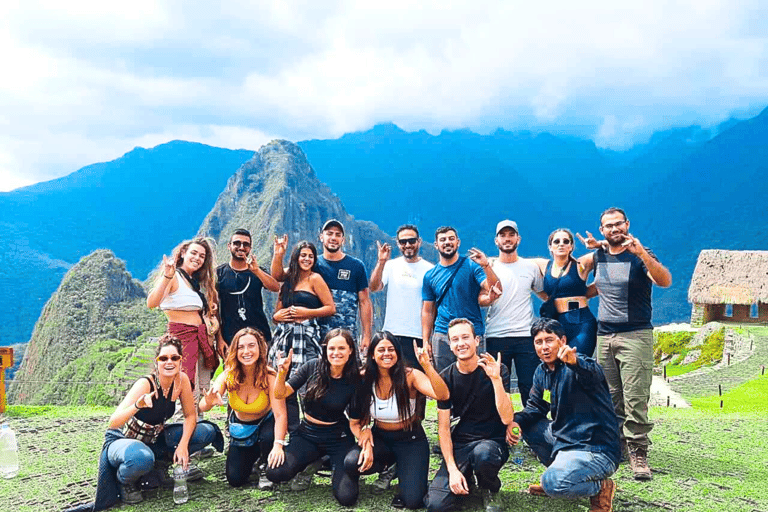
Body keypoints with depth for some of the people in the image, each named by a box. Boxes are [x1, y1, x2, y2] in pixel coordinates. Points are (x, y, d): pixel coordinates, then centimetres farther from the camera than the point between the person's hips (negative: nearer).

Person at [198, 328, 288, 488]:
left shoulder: (269, 376, -29)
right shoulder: (228, 376, -20)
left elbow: (280, 414, -34)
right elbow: (203, 407, -26)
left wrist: (278, 445, -49)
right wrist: (209, 401, -51)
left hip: (266, 423, -3)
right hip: (240, 428, 3)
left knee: (268, 439, -37)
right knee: (235, 479, -3)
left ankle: (267, 469, -2)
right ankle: (254, 454, 29)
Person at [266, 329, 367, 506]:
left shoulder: (355, 381, -11)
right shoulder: (312, 367, -8)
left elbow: (354, 421, -6)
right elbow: (281, 394, -6)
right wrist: (282, 373, -26)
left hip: (338, 438, -2)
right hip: (307, 434, 2)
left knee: (347, 497, -18)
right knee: (275, 473, -22)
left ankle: (335, 465, 16)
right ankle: (315, 459, 10)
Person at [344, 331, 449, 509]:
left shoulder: (410, 376, -18)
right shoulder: (364, 380, -10)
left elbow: (442, 395, -34)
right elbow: (356, 420, -2)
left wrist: (427, 365, -46)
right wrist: (366, 444, -19)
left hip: (410, 440, -3)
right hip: (379, 438, 3)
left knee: (413, 500, -19)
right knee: (351, 463, -26)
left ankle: (404, 469, 16)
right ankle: (388, 463, 7)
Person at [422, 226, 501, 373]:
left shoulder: (472, 266, 1)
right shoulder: (430, 275, 9)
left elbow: (496, 290, -10)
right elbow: (427, 311, 11)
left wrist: (486, 266, -25)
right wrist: (425, 341, 3)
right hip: (442, 337, 2)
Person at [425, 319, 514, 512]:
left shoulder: (497, 370, -8)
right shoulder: (446, 378, -1)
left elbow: (506, 418, -17)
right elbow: (443, 427, 0)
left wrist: (496, 379, -28)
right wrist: (452, 469, -10)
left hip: (493, 440, -2)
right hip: (460, 443, 2)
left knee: (482, 453, -40)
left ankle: (490, 491, -3)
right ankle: (466, 480, 16)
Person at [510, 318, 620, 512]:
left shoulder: (577, 365, -18)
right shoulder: (542, 372, 8)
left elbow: (592, 373, -41)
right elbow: (535, 407, 14)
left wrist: (574, 361, -64)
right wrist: (516, 421, -7)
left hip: (596, 449, -9)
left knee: (554, 483, -30)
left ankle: (601, 486, 0)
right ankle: (558, 470, 20)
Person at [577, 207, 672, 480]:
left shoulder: (640, 256, -3)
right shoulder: (599, 255, 12)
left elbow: (665, 281, -19)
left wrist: (642, 254, -32)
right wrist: (590, 249, 14)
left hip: (635, 336, -4)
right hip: (604, 337, 5)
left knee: (635, 399, -9)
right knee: (611, 398, 7)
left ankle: (638, 452, -5)